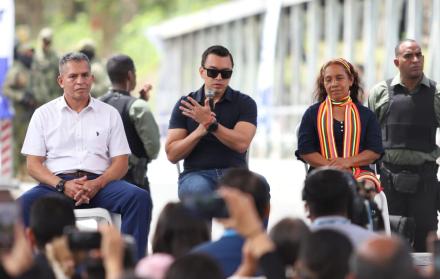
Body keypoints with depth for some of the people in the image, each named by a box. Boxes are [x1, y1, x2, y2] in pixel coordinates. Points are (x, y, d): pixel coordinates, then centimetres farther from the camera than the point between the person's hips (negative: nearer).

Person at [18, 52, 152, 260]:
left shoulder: (109, 114, 15)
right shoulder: (44, 114, 13)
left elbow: (121, 162, 9)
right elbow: (33, 164, 6)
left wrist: (97, 184, -12)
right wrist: (63, 186, -14)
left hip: (98, 183, 1)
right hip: (57, 182, -1)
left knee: (140, 198, -29)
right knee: (25, 203, -34)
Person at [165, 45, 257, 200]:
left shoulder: (244, 103, 10)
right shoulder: (185, 105, 12)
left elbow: (241, 143, -7)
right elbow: (172, 154, 5)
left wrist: (211, 123, -17)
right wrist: (201, 129, -9)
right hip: (196, 174, 0)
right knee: (199, 190, -38)